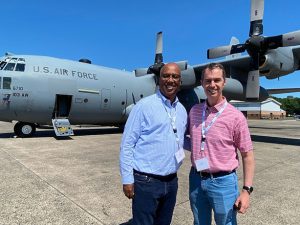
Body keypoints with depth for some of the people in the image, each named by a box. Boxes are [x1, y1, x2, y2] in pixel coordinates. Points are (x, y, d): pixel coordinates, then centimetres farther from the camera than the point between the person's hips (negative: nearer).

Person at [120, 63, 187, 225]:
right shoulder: (144, 105, -11)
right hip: (146, 181, -6)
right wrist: (127, 179, -12)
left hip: (171, 181, 6)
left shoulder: (182, 110, 8)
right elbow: (127, 144, -11)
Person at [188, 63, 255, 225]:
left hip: (222, 182, -4)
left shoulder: (235, 116, -13)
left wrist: (246, 190, -10)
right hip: (196, 180, 4)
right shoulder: (194, 111, 0)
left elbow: (247, 155, -7)